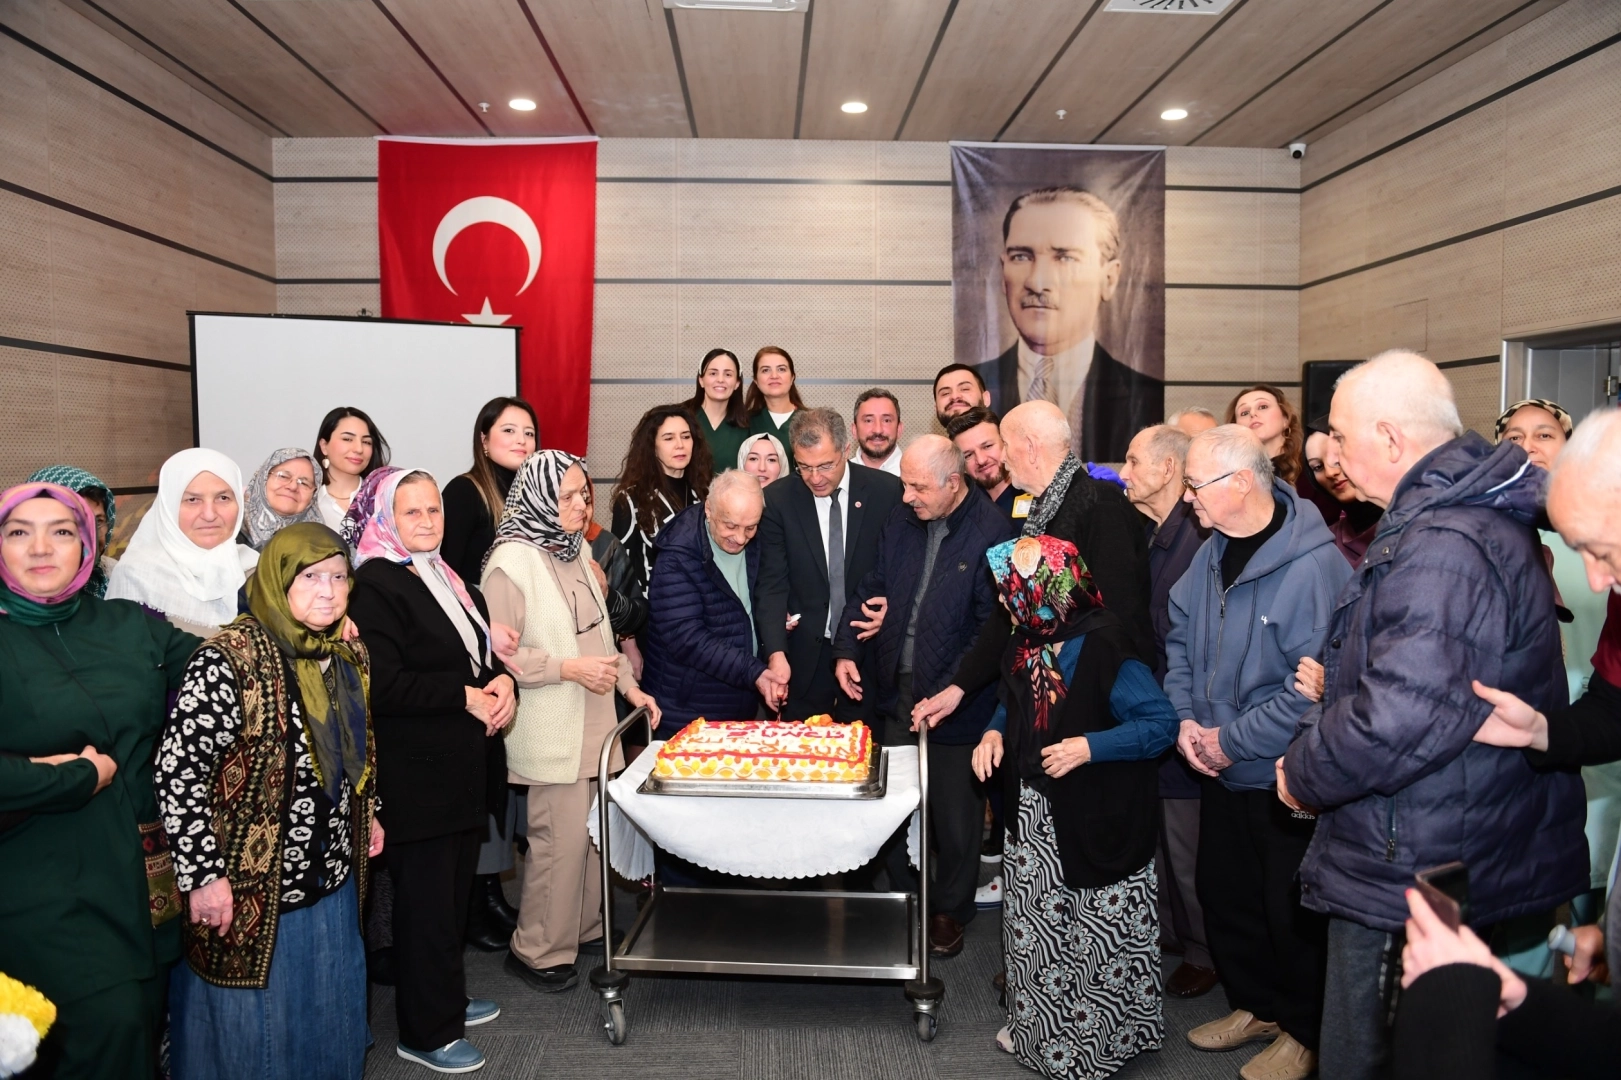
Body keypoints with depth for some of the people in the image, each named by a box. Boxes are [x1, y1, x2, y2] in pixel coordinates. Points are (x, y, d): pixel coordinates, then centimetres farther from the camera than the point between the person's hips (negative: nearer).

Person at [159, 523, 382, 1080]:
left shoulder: (350, 653, 3)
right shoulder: (228, 659, -19)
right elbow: (178, 768, -20)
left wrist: (369, 813, 19)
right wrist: (203, 874, -20)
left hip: (333, 879, 7)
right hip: (250, 888, -6)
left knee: (329, 1016, 20)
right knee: (251, 1028, 10)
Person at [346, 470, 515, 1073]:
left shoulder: (448, 581, 14)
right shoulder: (375, 585, -13)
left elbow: (482, 650, 21)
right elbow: (382, 684, -22)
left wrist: (501, 682, -1)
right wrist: (466, 696, -18)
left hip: (464, 771, 8)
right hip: (417, 778, -8)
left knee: (455, 896, 18)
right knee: (426, 904, 3)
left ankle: (447, 1000, 35)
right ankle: (426, 1033, 18)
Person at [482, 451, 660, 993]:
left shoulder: (574, 550, 10)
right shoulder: (511, 562, -15)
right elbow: (499, 655, -16)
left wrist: (628, 684, 12)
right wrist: (570, 669, -20)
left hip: (593, 720, 7)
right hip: (549, 731, -7)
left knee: (592, 830, 12)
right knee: (560, 839, -2)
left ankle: (583, 927, 31)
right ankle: (537, 950, 17)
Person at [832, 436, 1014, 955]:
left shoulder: (993, 533, -16)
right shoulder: (900, 521, 3)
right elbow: (869, 588, 12)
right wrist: (846, 649, -1)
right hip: (896, 690, 5)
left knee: (955, 812, 10)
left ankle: (951, 909, 32)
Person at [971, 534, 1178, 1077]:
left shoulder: (1104, 647, -22)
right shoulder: (1024, 642, 1)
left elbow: (1162, 724, -21)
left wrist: (1090, 747, -28)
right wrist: (995, 734, 0)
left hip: (1095, 823, -7)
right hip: (1033, 813, 8)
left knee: (1096, 935, 7)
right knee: (1034, 927, 19)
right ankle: (1036, 1027, 39)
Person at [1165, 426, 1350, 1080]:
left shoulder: (1312, 566, -25)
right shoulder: (1213, 553, 1)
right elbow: (1180, 636, 11)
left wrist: (1232, 741, -20)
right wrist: (1186, 716, -3)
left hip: (1287, 779, -8)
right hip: (1222, 771, 8)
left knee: (1291, 913, 9)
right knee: (1224, 893, 20)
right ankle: (1256, 1005, 42)